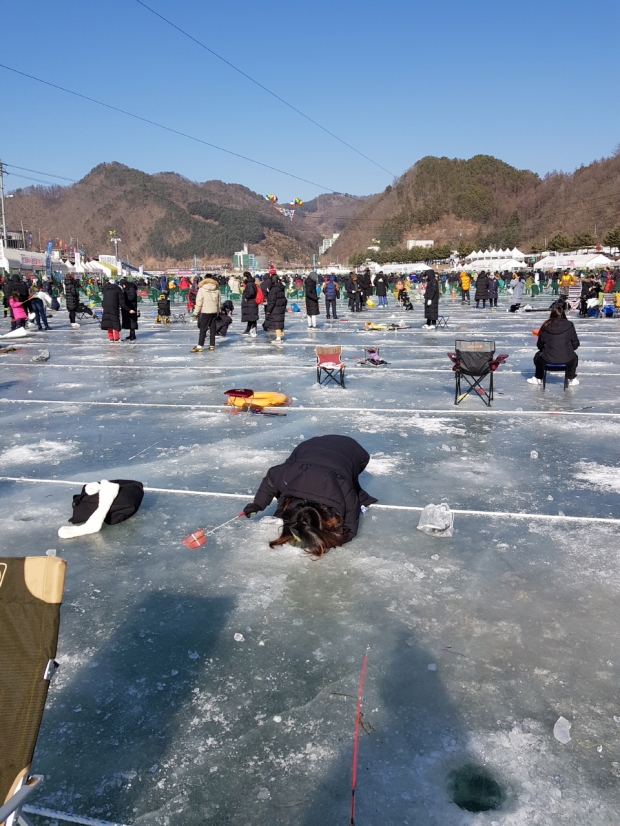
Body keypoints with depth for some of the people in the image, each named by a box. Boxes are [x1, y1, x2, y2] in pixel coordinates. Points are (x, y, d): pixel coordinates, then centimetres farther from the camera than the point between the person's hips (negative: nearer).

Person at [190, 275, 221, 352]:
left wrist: (197, 312, -3)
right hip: (214, 312, 4)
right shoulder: (217, 290, 6)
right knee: (213, 329, 10)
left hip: (205, 312, -4)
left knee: (203, 329, -4)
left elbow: (199, 302, -10)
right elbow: (219, 302, 11)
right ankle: (212, 345, 14)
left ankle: (199, 346, -9)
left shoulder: (202, 289, -7)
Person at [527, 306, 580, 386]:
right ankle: (572, 379, 39)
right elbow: (575, 344, 5)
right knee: (574, 357, 36)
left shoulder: (546, 326, 0)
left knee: (538, 356, 34)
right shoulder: (569, 325, -1)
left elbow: (540, 346, 7)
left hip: (547, 361, 0)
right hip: (567, 361, 0)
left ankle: (538, 378, 43)